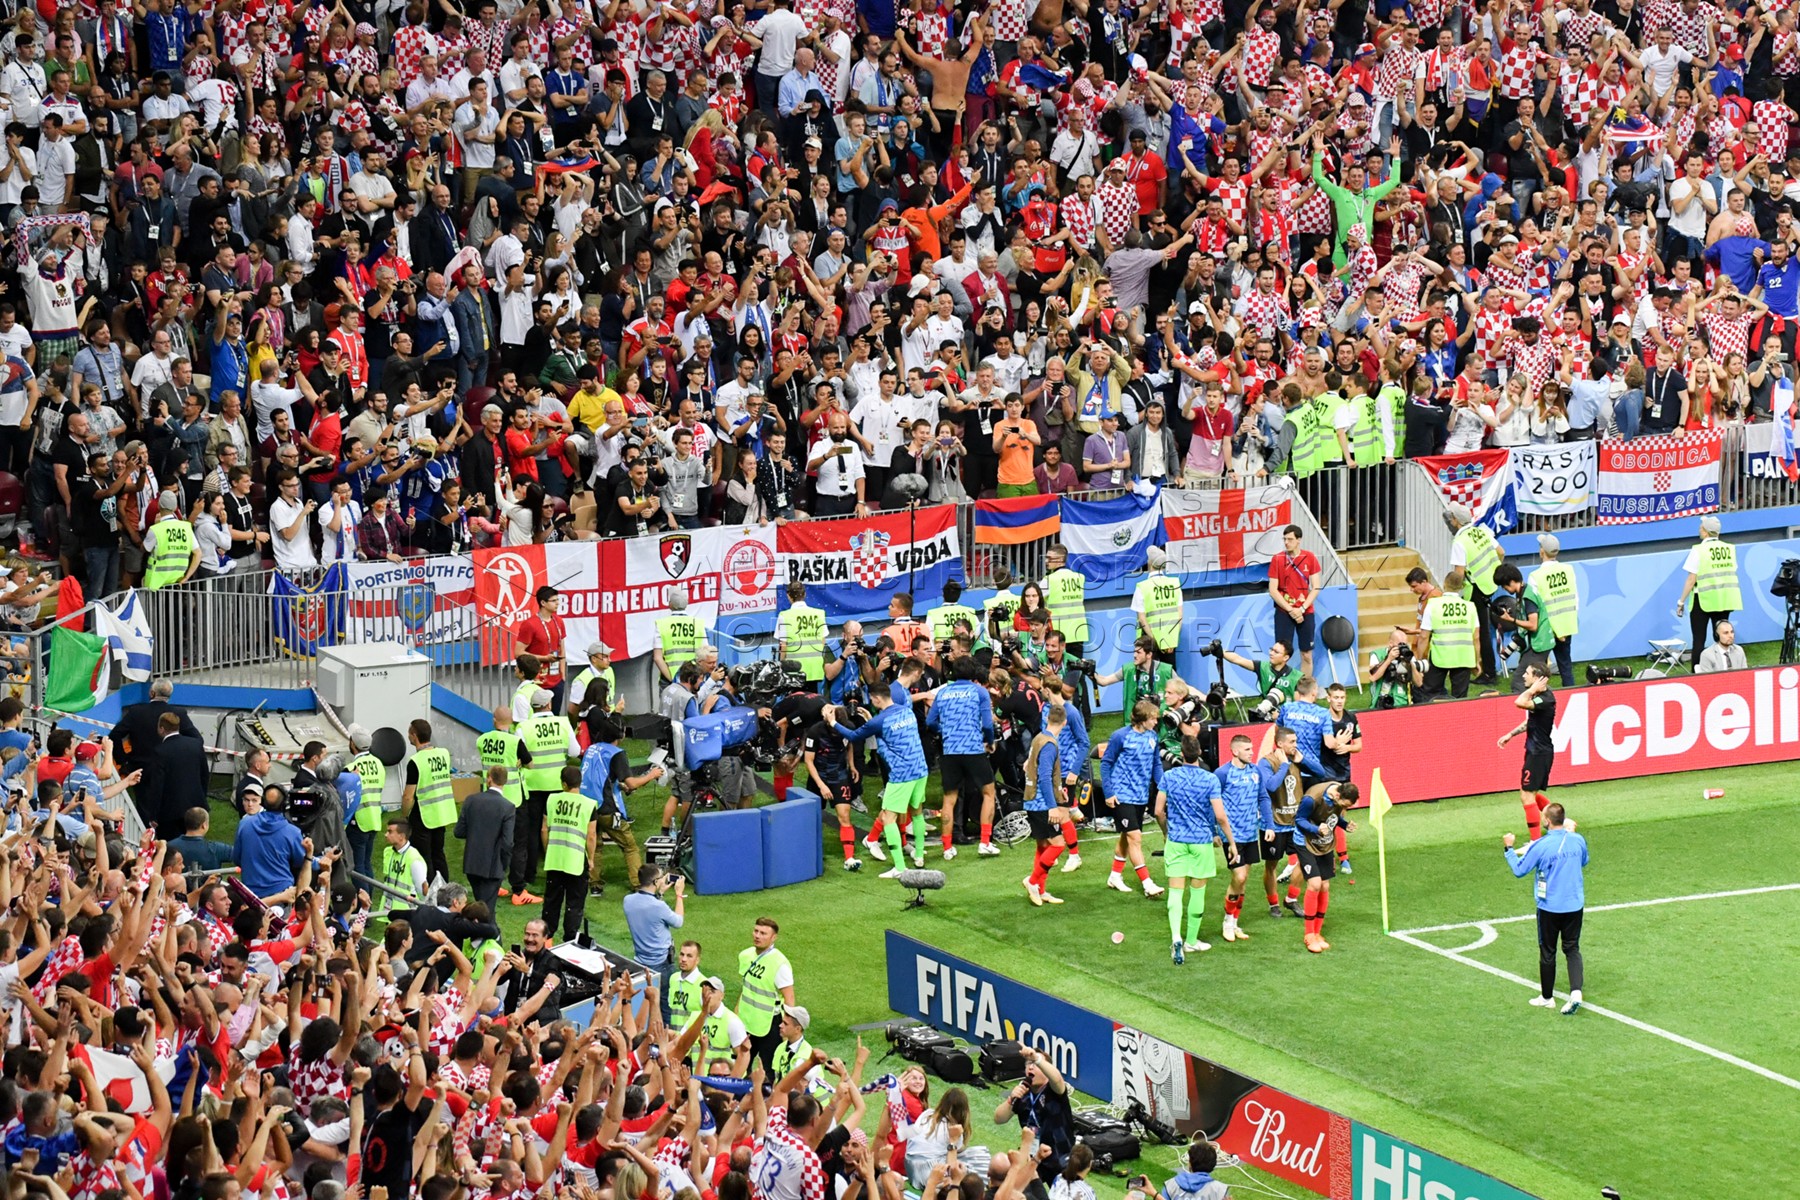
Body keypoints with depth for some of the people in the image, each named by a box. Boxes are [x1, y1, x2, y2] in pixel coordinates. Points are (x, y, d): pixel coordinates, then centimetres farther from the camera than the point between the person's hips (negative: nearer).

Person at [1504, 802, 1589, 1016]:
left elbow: (1519, 870, -8)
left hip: (1549, 908, -3)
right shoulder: (1578, 841, -5)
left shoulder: (1541, 846, -18)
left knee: (1547, 952, 11)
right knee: (1572, 949, 10)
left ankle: (1547, 997, 23)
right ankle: (1576, 992, -10)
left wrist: (1509, 849, 7)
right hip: (1574, 906, 3)